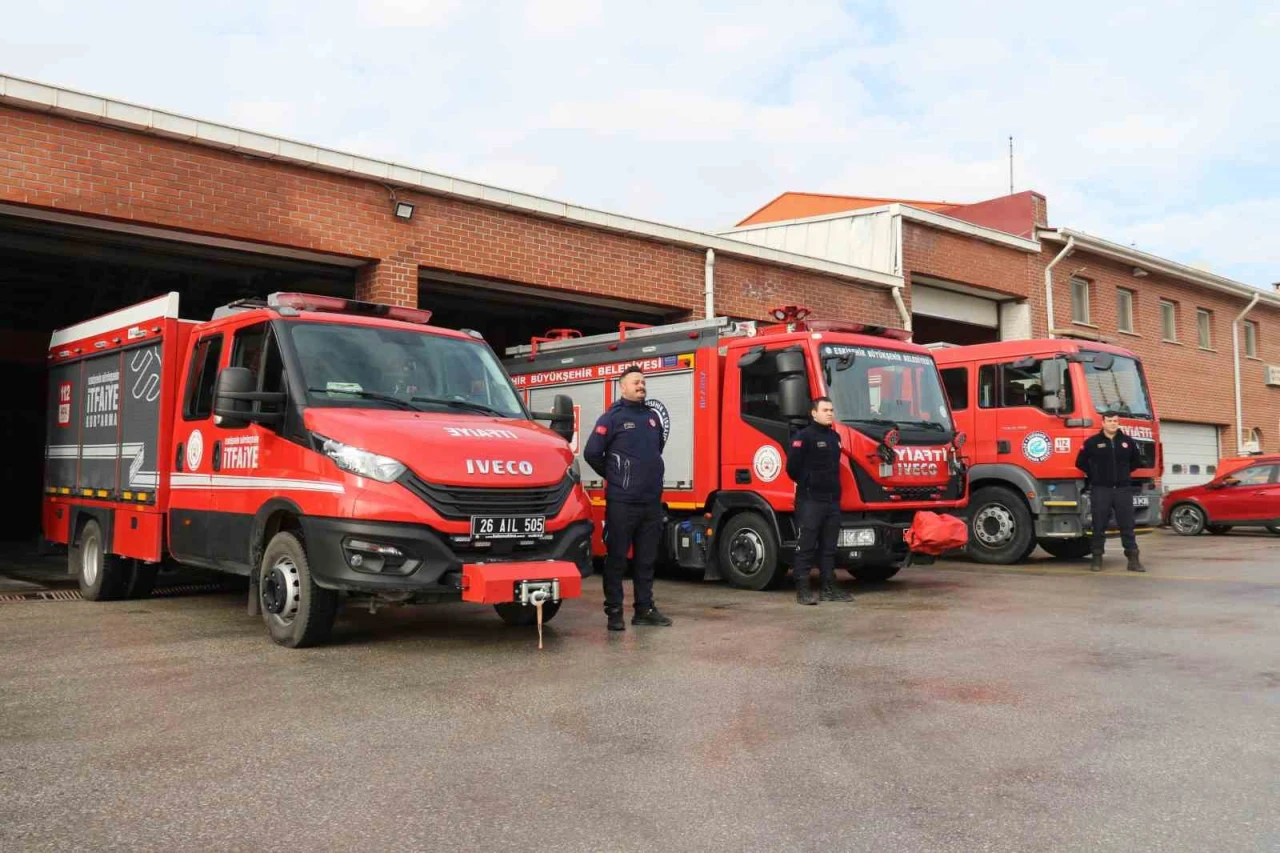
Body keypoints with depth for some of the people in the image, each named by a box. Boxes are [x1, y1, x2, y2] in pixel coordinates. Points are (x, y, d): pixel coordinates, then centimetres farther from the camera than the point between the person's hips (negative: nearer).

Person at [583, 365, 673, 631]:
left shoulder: (652, 416, 14)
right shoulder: (612, 417, -5)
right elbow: (592, 452, -8)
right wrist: (612, 475, 4)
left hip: (652, 500, 6)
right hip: (622, 501, -6)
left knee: (646, 559, 11)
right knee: (617, 558, -1)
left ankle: (645, 609, 19)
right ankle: (614, 612, 5)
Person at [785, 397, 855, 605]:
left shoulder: (835, 437, 17)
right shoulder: (803, 436, -9)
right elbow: (792, 466, -13)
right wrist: (807, 483, -1)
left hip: (832, 500, 8)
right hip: (809, 500, -8)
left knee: (829, 547, 11)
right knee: (805, 547, -5)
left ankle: (829, 588, 17)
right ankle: (802, 589, -2)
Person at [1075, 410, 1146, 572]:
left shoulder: (1128, 442, 8)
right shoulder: (1091, 442, 0)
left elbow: (1136, 462, 22)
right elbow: (1080, 462, 7)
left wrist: (1123, 472, 14)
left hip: (1123, 489, 2)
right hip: (1101, 490, -2)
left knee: (1127, 525, 2)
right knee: (1099, 526, 1)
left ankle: (1133, 559, 5)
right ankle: (1097, 559, 8)